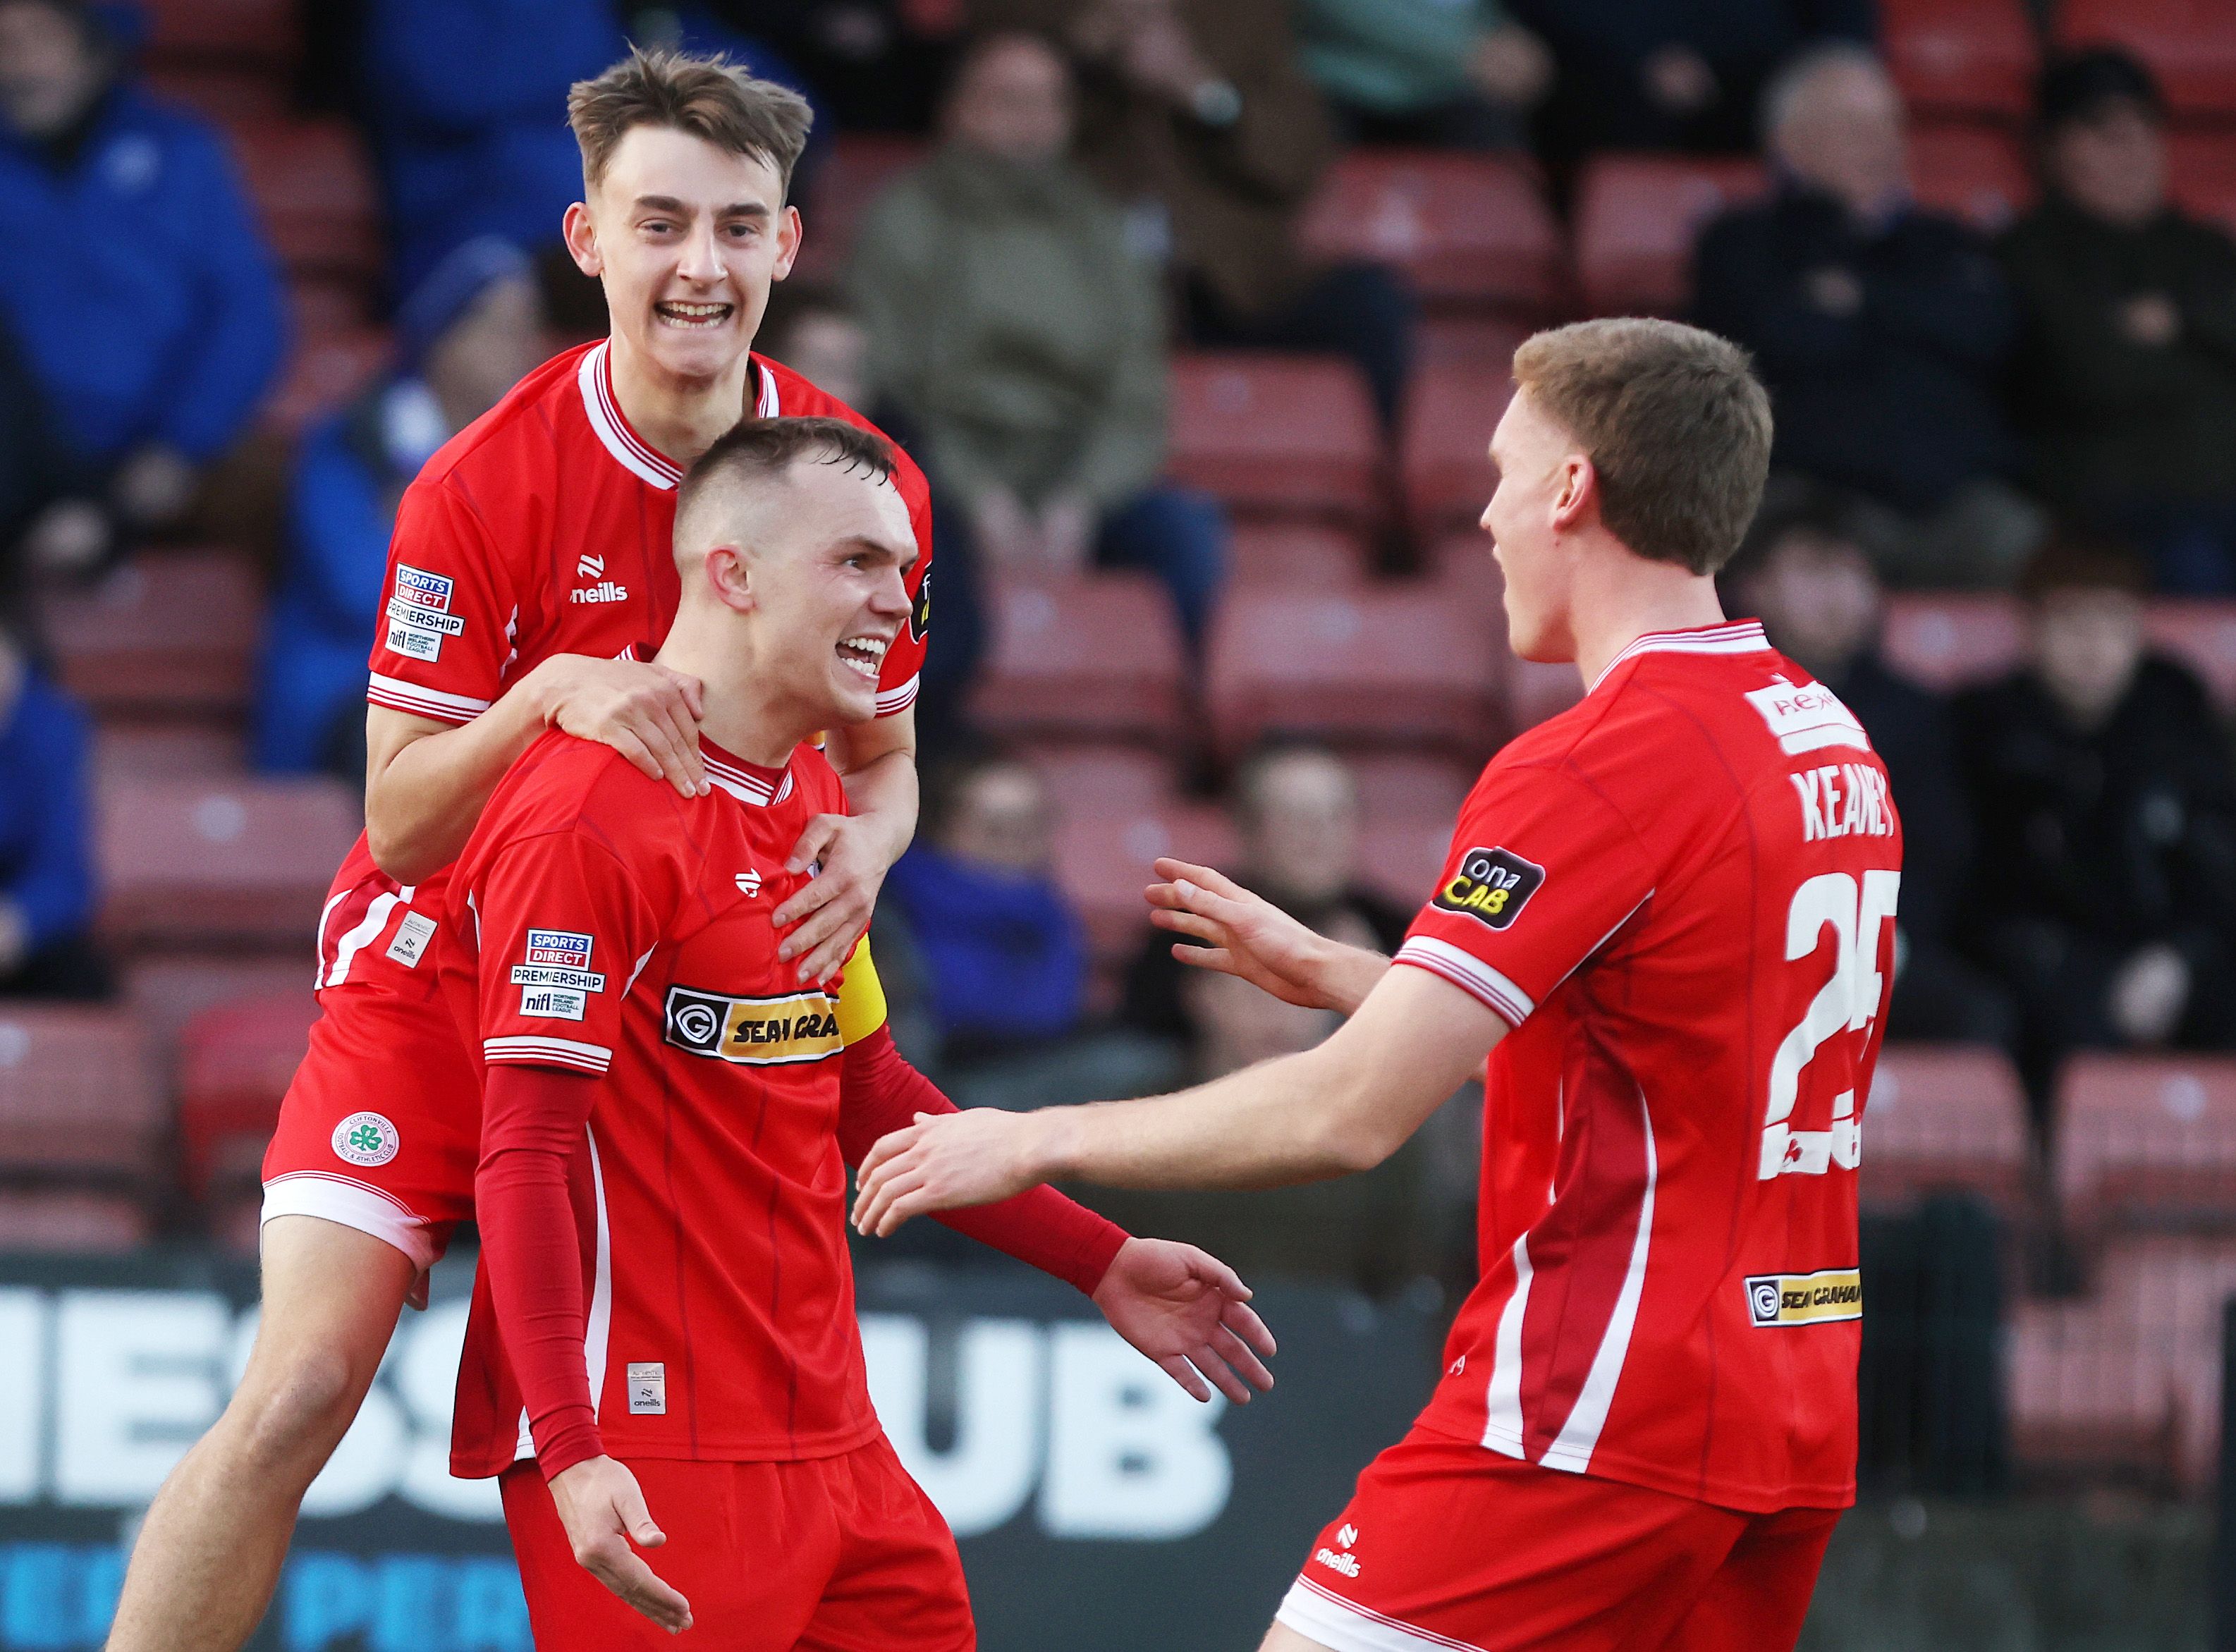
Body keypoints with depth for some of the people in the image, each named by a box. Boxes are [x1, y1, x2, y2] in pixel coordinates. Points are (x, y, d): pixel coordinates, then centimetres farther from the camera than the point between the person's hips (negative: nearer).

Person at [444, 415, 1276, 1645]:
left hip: (829, 1442, 9)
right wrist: (570, 1454, -27)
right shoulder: (589, 819, -14)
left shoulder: (812, 797, 14)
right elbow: (527, 1158, -19)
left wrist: (1100, 1265, 25)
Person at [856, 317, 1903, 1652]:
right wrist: (1329, 971, 29)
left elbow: (1350, 1114, -18)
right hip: (1796, 1434, 9)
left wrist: (1034, 1142, -7)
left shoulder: (1597, 767, -15)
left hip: (1591, 1422, -9)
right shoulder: (1833, 742, 12)